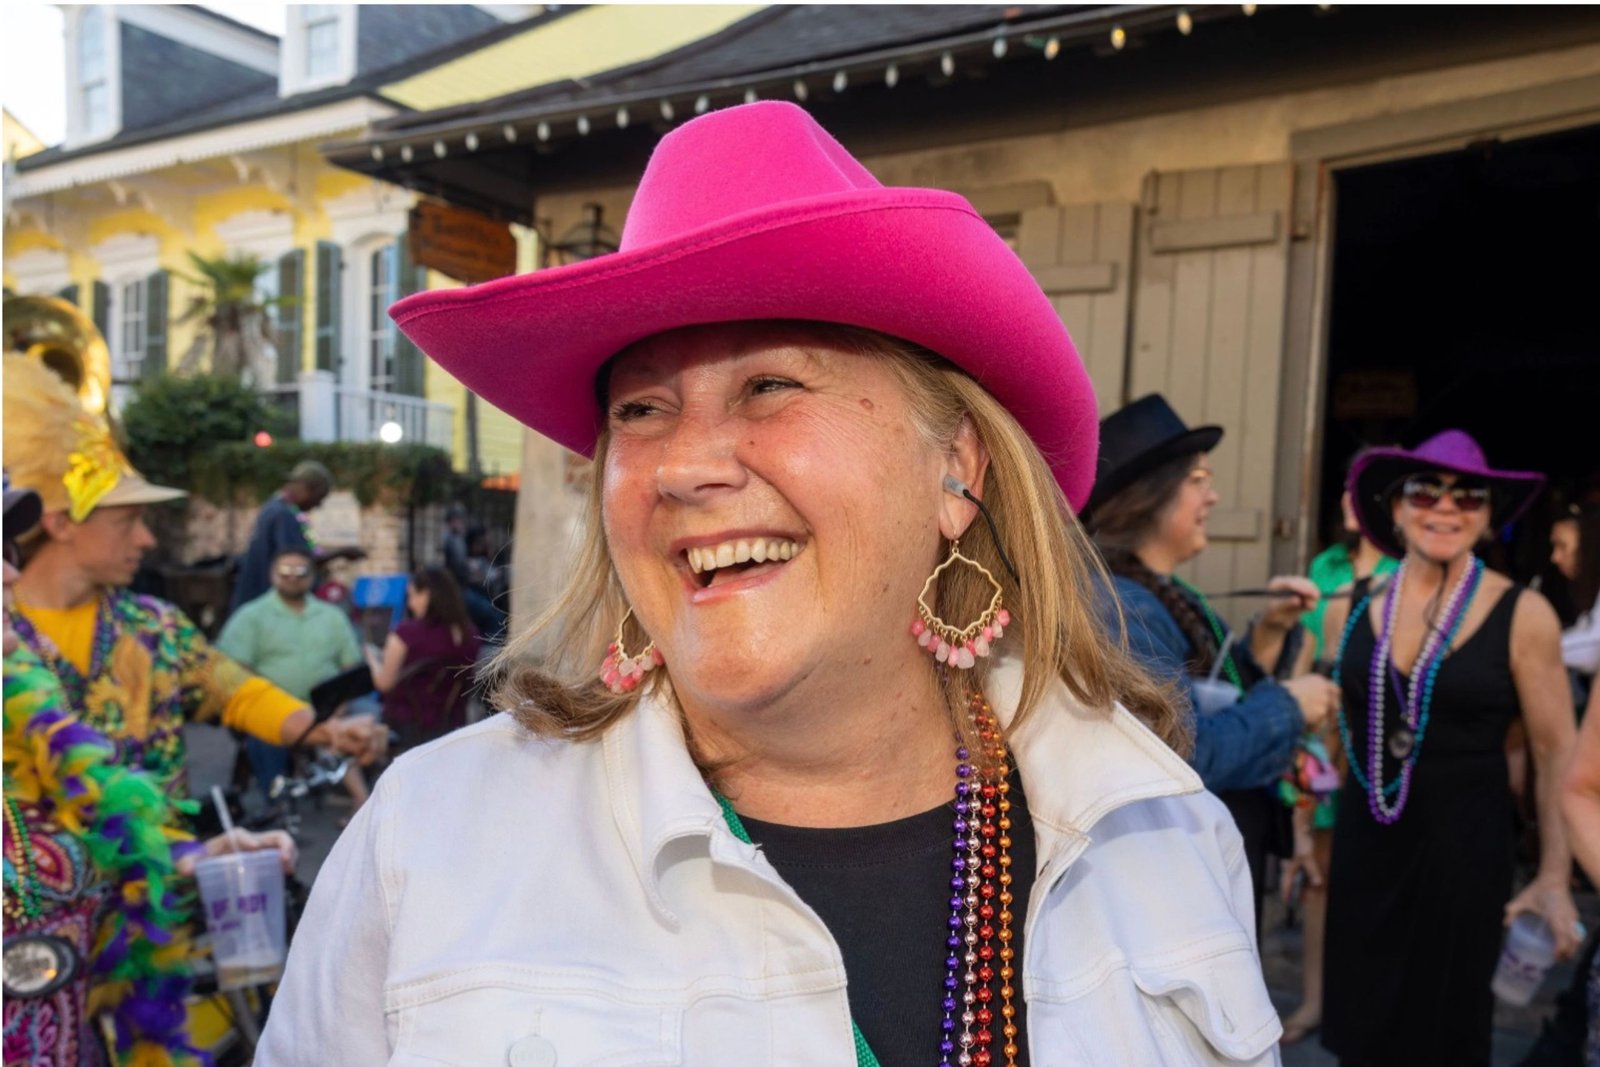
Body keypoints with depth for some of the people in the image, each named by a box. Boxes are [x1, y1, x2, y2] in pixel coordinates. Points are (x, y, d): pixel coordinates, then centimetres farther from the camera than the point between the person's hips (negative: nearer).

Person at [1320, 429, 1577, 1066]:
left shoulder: (1522, 615, -10)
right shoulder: (1350, 610, -1)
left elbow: (1558, 755, -5)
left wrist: (1555, 879, -6)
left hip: (1463, 849, -3)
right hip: (1362, 846, 3)